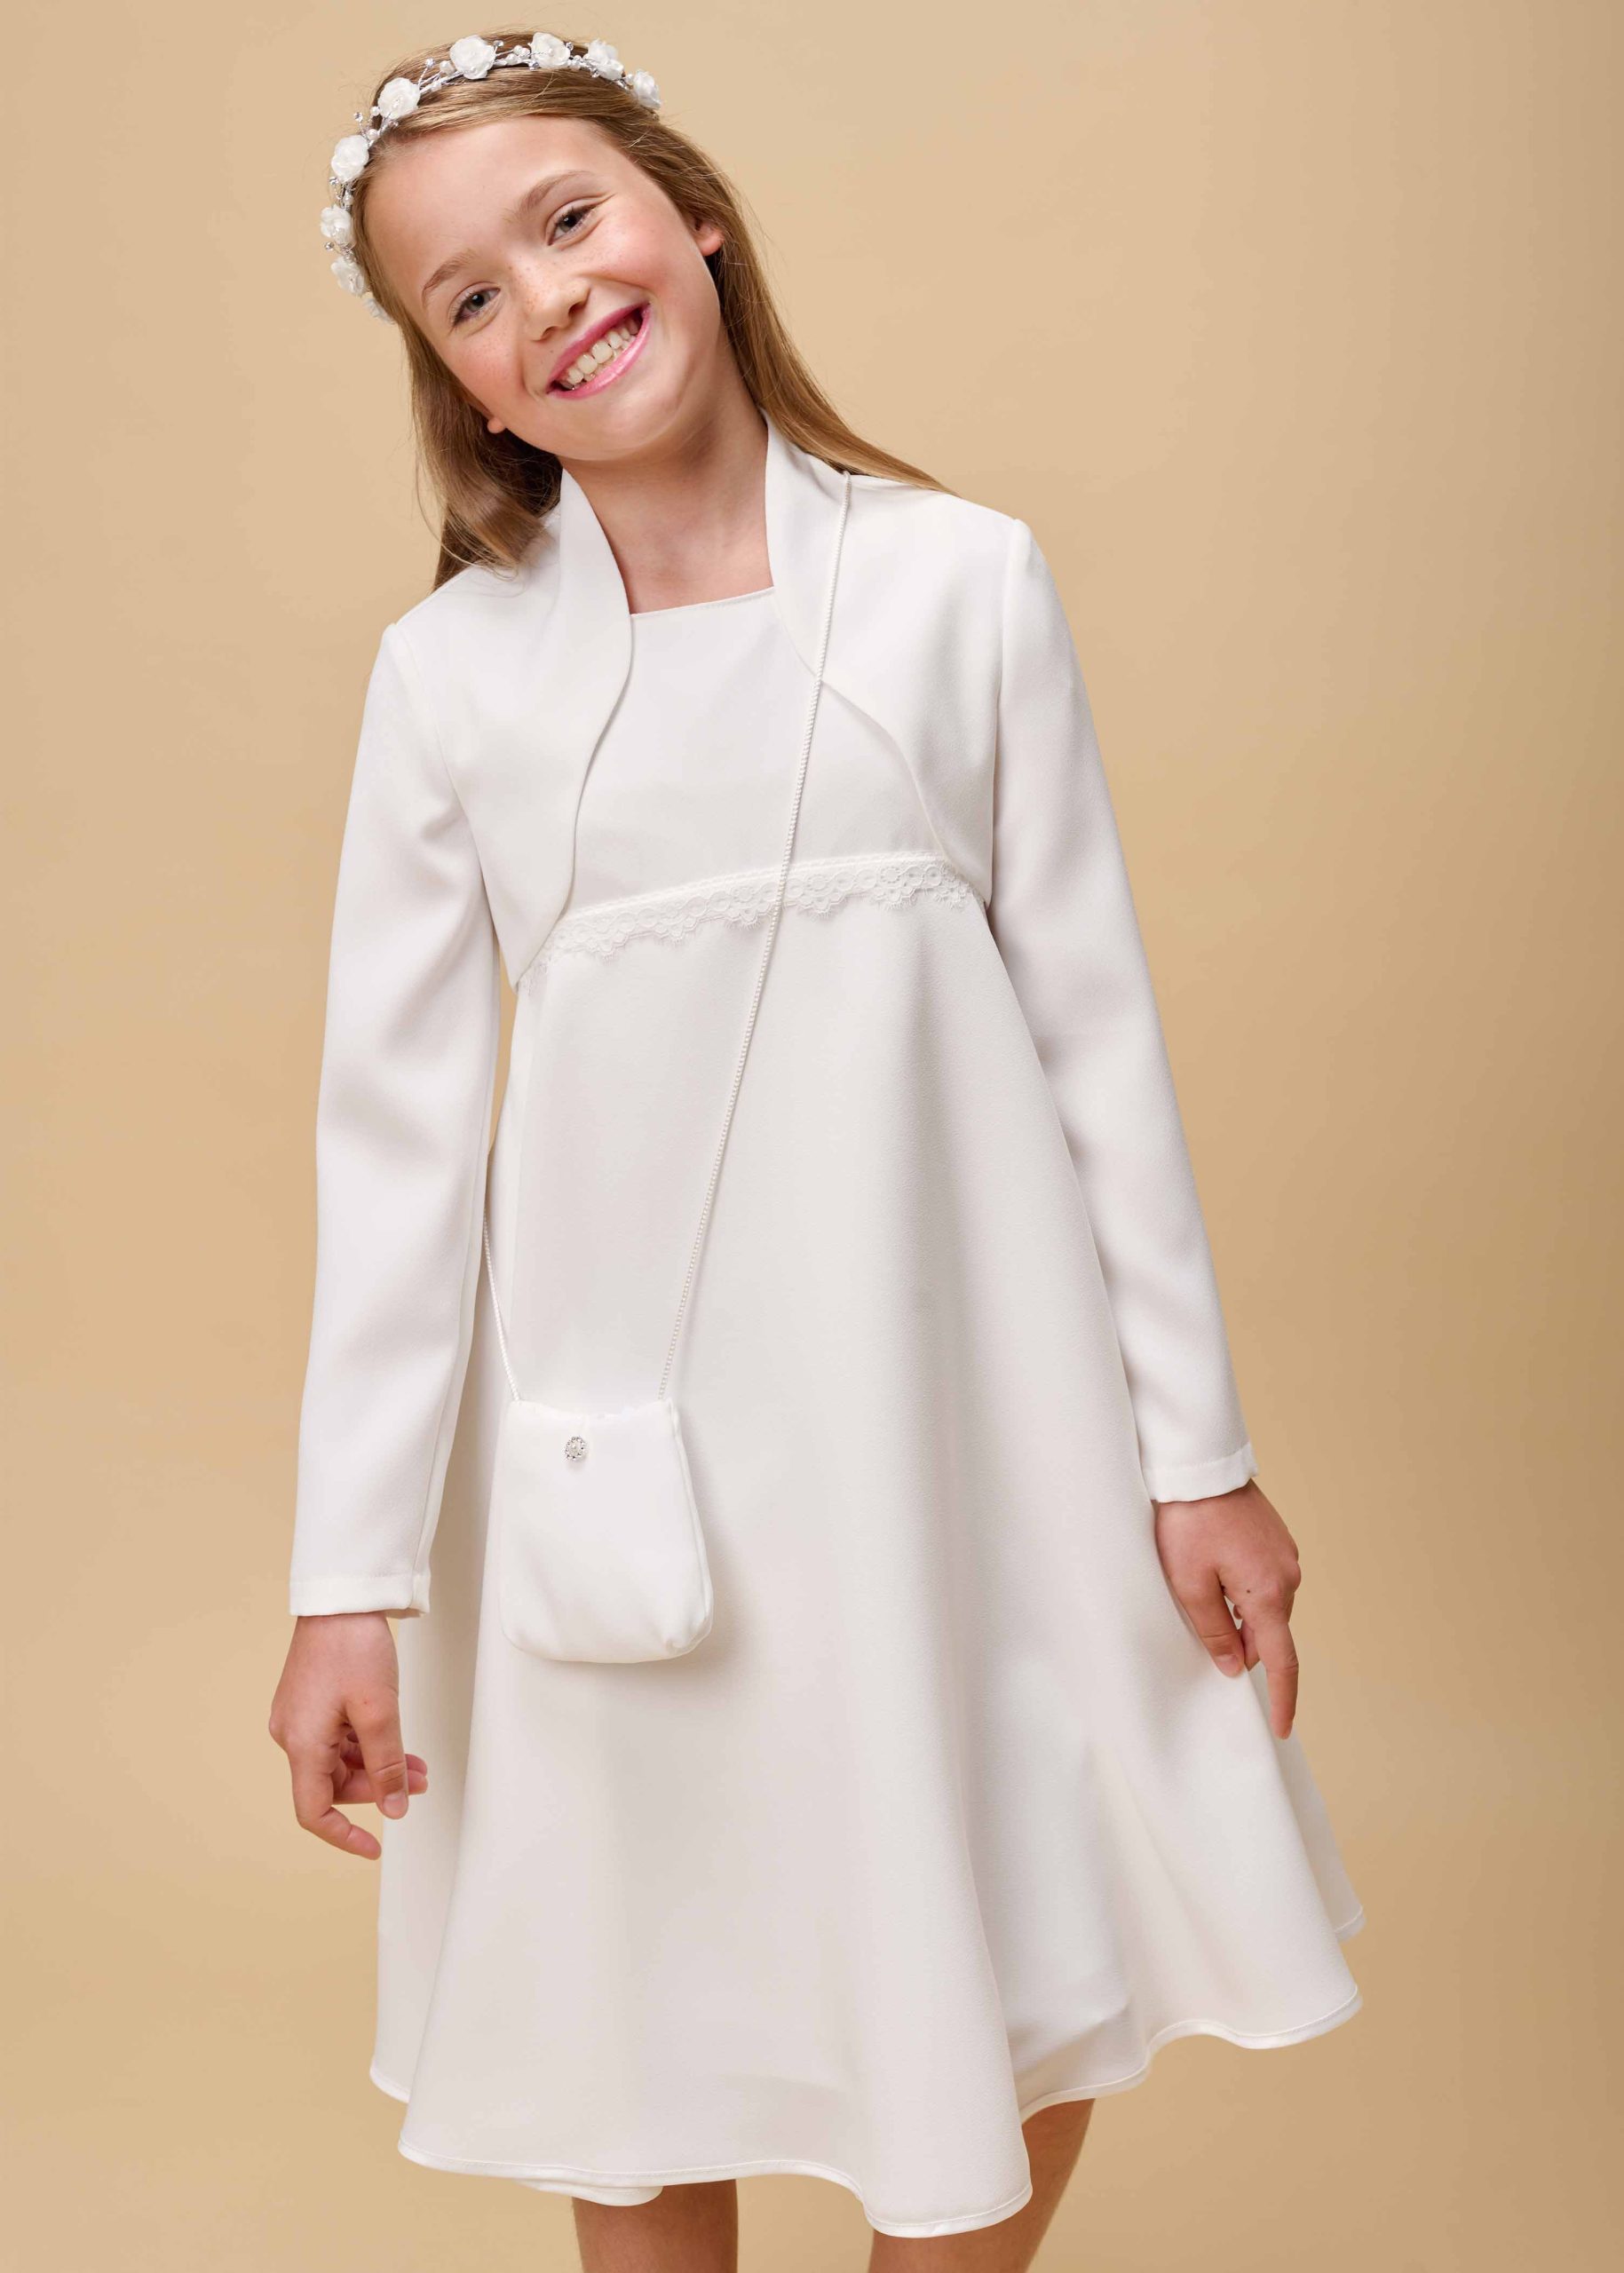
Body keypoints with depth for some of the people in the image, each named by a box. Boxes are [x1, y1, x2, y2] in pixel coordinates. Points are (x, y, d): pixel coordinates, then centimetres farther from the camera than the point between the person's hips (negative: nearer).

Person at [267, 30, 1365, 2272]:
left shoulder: (963, 579, -3)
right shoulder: (454, 667, -2)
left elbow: (1097, 1023, 0)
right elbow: (395, 1126, -1)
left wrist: (1201, 1453, 1)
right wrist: (350, 1577, -2)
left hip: (963, 1405, 0)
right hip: (631, 1436, 0)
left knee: (1025, 2041, 13)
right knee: (635, 2082, 14)